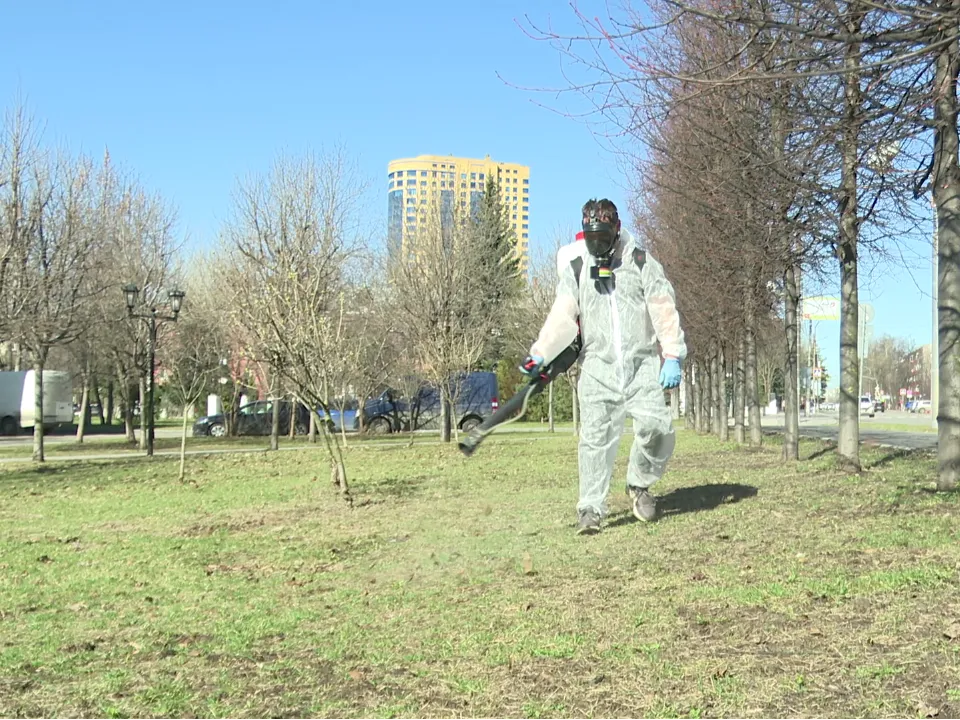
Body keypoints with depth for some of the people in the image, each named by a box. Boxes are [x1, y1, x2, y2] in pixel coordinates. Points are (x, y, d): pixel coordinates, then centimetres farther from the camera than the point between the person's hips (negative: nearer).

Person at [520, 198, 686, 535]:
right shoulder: (575, 268, 6)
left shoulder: (641, 262, 4)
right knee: (596, 437, -8)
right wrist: (540, 354, -16)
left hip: (642, 365, 0)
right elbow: (562, 316, -2)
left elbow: (664, 310, 0)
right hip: (598, 367, 0)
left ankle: (639, 484, 10)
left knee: (657, 425, -15)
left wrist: (673, 357, -9)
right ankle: (591, 509, -3)